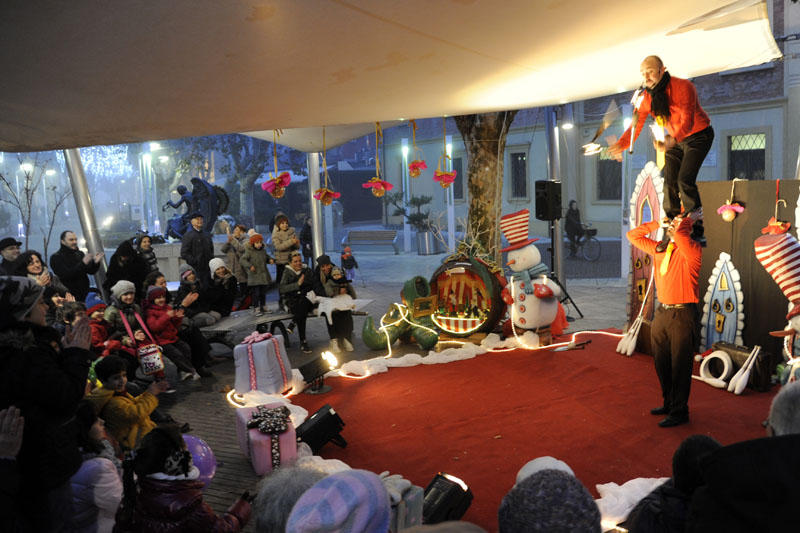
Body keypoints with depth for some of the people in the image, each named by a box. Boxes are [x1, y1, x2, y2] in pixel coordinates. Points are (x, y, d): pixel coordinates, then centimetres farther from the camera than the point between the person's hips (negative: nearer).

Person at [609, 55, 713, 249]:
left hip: (698, 135, -6)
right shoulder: (648, 97, -6)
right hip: (675, 140, 6)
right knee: (669, 183, -2)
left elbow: (687, 120, -36)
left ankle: (697, 232, -11)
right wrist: (621, 144, -22)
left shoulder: (683, 87, -26)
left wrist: (672, 140, -56)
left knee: (684, 180, -20)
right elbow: (636, 124, -4)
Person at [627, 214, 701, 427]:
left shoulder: (692, 249, -8)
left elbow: (680, 239, -31)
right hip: (662, 312, 7)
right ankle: (668, 404, 33)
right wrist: (657, 224, 12)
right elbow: (633, 235, 20)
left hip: (682, 315, -7)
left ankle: (679, 412, 12)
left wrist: (679, 227, -9)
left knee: (680, 366, 1)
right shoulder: (659, 249, 12)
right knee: (662, 365, 17)